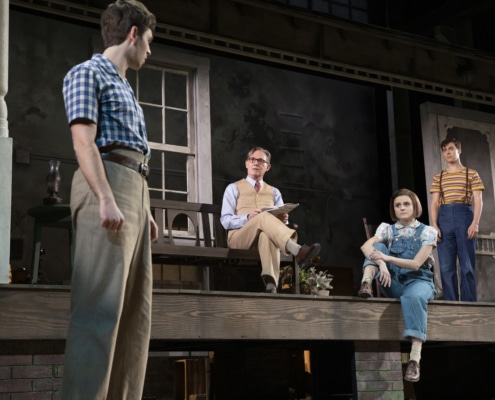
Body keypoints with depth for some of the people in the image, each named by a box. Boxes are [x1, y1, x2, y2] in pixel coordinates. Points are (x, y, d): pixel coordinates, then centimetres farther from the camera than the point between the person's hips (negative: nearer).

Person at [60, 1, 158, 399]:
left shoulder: (124, 87, 28)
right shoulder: (88, 73, 3)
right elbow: (84, 141, -10)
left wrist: (145, 210, 19)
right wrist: (106, 199, -21)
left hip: (134, 191, 9)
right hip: (106, 186, -9)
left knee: (136, 311, 4)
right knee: (102, 306, -16)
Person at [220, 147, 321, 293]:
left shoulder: (274, 192, 26)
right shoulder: (234, 188, 16)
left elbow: (283, 221, 14)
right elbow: (225, 220, 2)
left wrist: (283, 219, -12)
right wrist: (247, 218, -17)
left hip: (267, 235, 2)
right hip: (239, 237, -2)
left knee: (267, 233, -40)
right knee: (265, 217, -36)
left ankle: (271, 283, -60)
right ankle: (298, 251, -60)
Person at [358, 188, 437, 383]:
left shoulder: (428, 231, 1)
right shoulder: (388, 229, 8)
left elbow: (416, 264, -11)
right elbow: (366, 246, -12)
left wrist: (387, 258, -24)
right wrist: (381, 263, -32)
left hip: (418, 280, -3)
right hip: (393, 283, 3)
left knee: (413, 296, -40)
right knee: (378, 246, -13)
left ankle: (415, 358, -48)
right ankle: (366, 283, -35)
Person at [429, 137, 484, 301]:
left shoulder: (471, 174, 12)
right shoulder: (438, 177, 18)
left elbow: (478, 200, 4)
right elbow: (434, 203, 11)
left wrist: (475, 222, -11)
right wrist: (434, 225, -4)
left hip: (464, 216, -2)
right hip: (444, 218, 2)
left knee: (467, 265, -4)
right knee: (446, 266, -2)